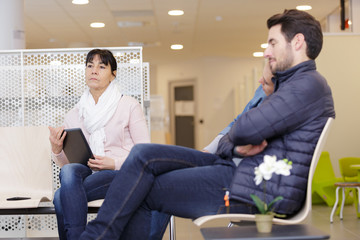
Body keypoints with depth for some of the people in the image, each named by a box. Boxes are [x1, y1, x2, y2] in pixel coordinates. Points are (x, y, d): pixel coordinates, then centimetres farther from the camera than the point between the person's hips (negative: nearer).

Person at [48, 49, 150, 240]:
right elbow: (66, 163, 14)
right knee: (68, 172, -35)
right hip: (87, 172, 4)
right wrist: (57, 150, -8)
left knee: (62, 197, -30)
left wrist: (115, 163, -15)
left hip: (122, 174, -3)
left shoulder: (129, 106, 5)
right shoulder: (73, 115, 15)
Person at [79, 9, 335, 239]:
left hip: (256, 191, -10)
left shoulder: (309, 84, -12)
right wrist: (236, 143, -5)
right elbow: (231, 136, 19)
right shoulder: (289, 84, 24)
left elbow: (246, 129, -23)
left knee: (143, 193, -10)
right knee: (144, 154, 1)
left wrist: (236, 139, 1)